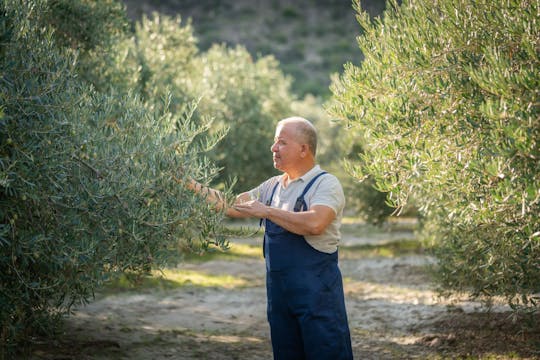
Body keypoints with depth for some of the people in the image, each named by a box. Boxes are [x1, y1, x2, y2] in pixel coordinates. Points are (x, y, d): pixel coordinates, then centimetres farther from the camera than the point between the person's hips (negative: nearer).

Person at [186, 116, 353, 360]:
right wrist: (191, 185, 9)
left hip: (317, 292, -7)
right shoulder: (273, 187, 15)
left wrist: (266, 211, -19)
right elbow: (233, 206, 17)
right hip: (279, 292, 7)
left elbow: (314, 223, -27)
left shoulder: (326, 184, -9)